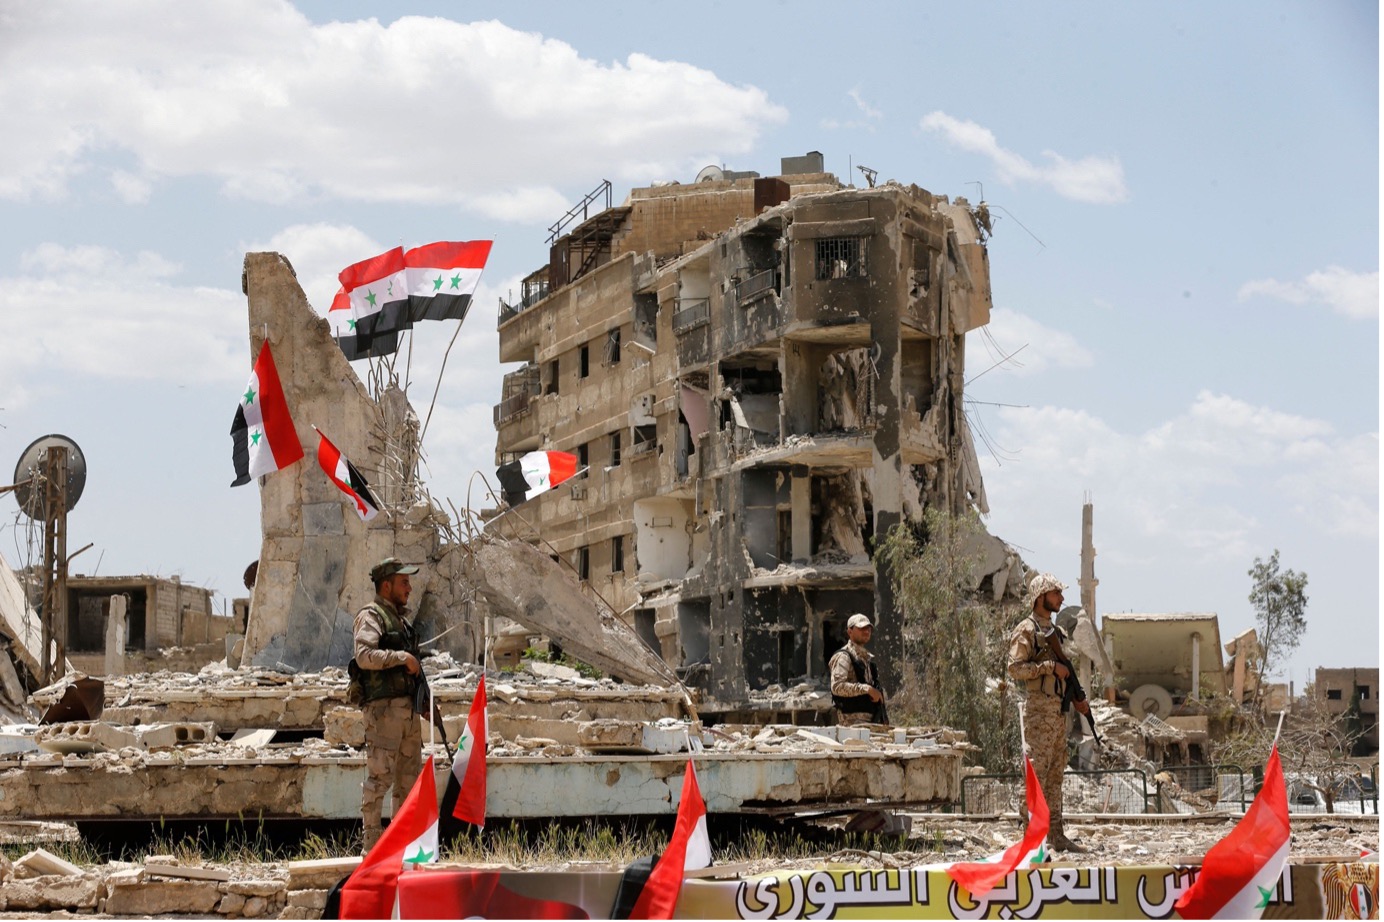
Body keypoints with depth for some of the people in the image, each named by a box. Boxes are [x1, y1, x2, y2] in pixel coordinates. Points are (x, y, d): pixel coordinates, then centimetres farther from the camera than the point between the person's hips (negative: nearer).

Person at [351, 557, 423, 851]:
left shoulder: (401, 618, 20)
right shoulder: (371, 617, -7)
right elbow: (364, 656, -24)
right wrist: (402, 657, -20)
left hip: (408, 708, 9)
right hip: (383, 707, -9)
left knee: (410, 777, 11)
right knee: (380, 775, -8)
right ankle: (373, 845, -6)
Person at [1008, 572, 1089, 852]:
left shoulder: (1055, 630, 18)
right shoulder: (1026, 630, -8)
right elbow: (1015, 668, -18)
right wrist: (1050, 667, -19)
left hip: (1059, 710, 9)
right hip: (1038, 710, -9)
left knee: (1055, 775, 10)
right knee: (1037, 773, -8)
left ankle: (1056, 834, 14)